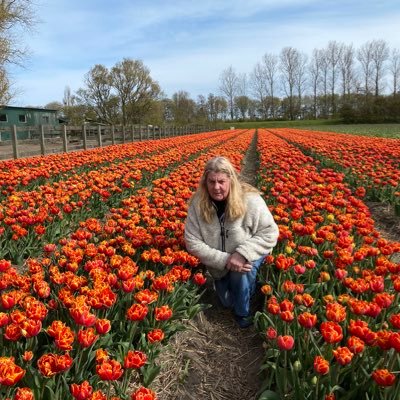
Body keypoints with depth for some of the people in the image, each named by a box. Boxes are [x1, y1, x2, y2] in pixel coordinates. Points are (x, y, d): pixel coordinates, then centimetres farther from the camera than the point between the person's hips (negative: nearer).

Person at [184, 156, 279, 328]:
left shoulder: (250, 200, -28)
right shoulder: (197, 204, -22)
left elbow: (270, 233, -23)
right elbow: (193, 243, -20)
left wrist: (243, 253, -36)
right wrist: (224, 259, -31)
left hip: (247, 257, -2)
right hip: (220, 266, 3)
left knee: (241, 274, -33)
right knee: (226, 303, 9)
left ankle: (243, 312, -2)